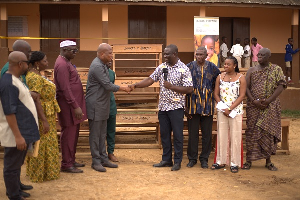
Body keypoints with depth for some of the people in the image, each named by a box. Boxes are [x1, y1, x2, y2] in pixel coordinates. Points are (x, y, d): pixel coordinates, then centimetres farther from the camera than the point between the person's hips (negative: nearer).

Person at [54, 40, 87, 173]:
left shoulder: (66, 62, 16)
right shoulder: (62, 65, -16)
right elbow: (65, 89, -22)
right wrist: (75, 106, -22)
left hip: (74, 104, 10)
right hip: (68, 105, -10)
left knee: (73, 134, 15)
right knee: (68, 134, -4)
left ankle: (71, 160, 25)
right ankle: (66, 165, 4)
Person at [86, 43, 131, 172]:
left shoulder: (102, 65, 13)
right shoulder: (97, 66, -19)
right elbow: (108, 85, -20)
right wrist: (123, 88, -9)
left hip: (102, 105, 10)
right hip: (95, 106, -10)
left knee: (102, 134, 14)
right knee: (95, 134, 0)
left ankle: (103, 159, 21)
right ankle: (96, 161, 8)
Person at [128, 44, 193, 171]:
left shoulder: (183, 69, -9)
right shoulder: (162, 67, 8)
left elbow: (189, 89, -12)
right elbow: (150, 80, 4)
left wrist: (171, 87, -18)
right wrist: (135, 85, -8)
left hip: (176, 107, -6)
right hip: (163, 107, 6)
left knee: (177, 134, 1)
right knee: (164, 134, 12)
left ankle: (177, 161, 12)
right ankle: (166, 160, 23)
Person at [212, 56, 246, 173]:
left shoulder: (241, 78, -2)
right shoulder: (220, 77, 7)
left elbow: (242, 95, -7)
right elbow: (216, 94, 6)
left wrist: (230, 109, -14)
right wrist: (223, 108, -8)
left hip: (236, 110, -3)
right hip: (222, 111, 3)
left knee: (235, 136, 0)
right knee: (221, 135, 6)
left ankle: (234, 163, 7)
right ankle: (220, 161, 15)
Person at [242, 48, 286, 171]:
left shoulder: (276, 70, 4)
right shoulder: (252, 70, 9)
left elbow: (281, 86, -6)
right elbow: (246, 87, 2)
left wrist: (268, 101, -16)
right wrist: (254, 101, -13)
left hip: (270, 106, -1)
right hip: (253, 106, 1)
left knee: (269, 132, 1)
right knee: (252, 132, 1)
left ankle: (268, 161, 11)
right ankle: (249, 160, 7)